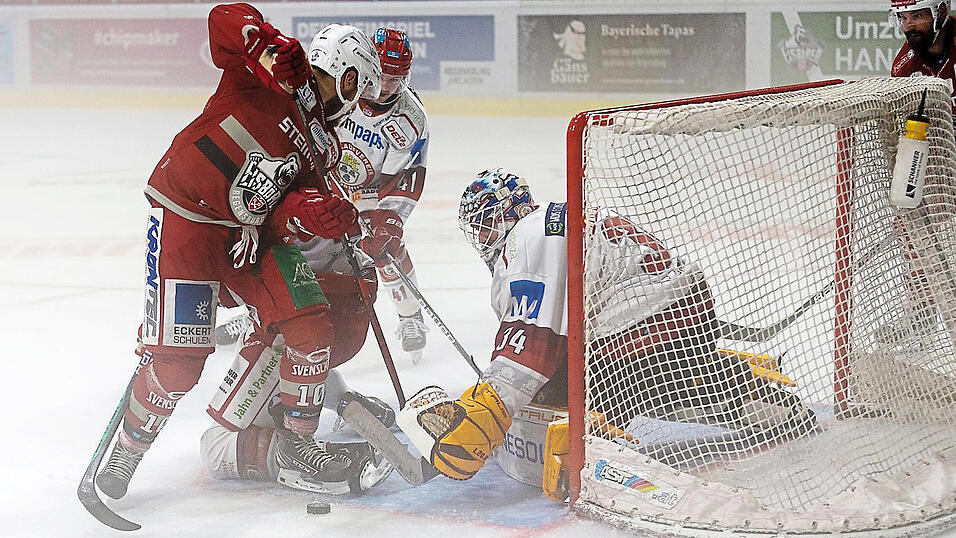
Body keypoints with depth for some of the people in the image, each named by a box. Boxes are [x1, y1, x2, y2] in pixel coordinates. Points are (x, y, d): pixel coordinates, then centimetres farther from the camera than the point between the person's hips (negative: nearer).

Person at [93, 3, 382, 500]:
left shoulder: (322, 147, 13)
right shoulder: (279, 69, -5)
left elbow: (288, 215, 0)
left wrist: (316, 214, -22)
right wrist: (265, 44, -34)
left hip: (250, 232, 7)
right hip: (184, 216, -7)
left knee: (312, 328, -1)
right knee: (179, 358, -11)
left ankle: (298, 437, 18)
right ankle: (127, 452, 10)